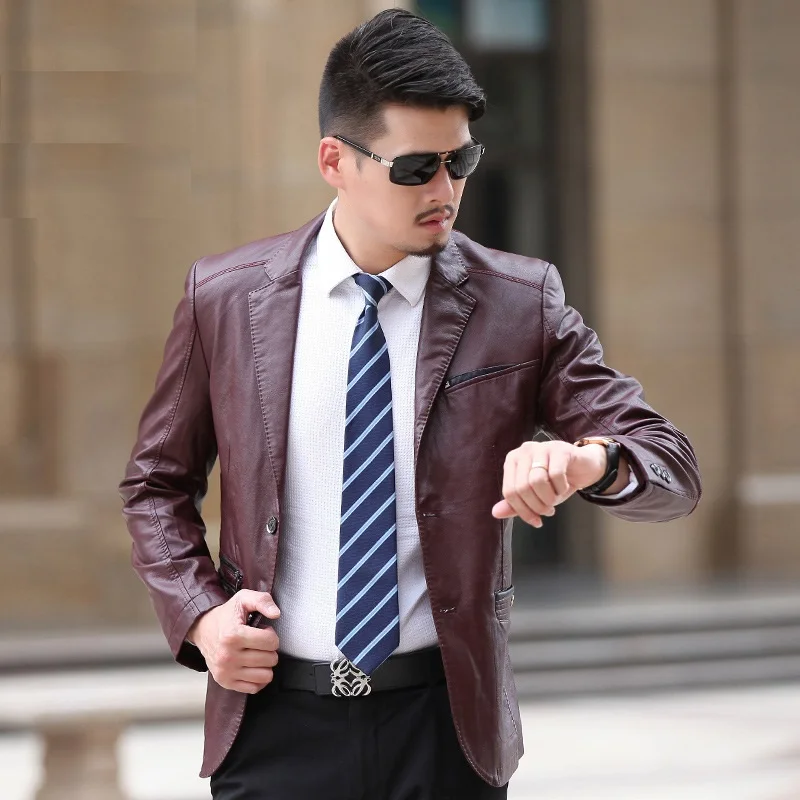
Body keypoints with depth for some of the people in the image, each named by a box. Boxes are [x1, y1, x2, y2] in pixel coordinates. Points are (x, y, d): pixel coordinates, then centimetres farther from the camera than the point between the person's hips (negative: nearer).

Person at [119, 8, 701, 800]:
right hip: (275, 722, 0)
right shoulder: (224, 297, 0)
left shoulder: (521, 304, -2)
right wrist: (198, 611, -6)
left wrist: (591, 458, -26)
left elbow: (673, 469, -4)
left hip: (446, 731, 0)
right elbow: (157, 483, 12)